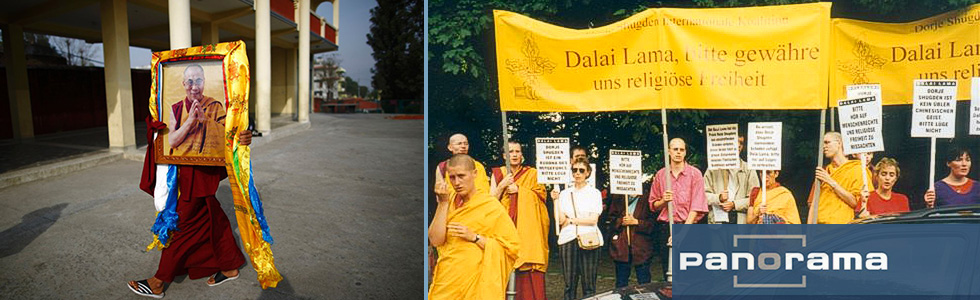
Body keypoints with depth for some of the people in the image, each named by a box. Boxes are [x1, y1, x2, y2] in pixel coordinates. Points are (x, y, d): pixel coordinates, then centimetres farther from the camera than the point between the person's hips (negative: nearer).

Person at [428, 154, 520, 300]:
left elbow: (511, 246, -11)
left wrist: (474, 237, -17)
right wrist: (443, 203, -11)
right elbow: (435, 241, -6)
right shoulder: (449, 201, 3)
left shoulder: (491, 206, -8)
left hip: (475, 281, -3)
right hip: (446, 279, 3)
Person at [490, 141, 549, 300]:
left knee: (530, 269, -11)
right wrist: (502, 185, -6)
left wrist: (519, 189, -7)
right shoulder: (498, 174, 13)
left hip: (528, 229, -1)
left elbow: (540, 196, 0)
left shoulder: (532, 173, 10)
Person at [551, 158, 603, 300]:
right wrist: (556, 200, -1)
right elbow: (560, 220, 5)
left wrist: (571, 220, -1)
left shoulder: (594, 193, 8)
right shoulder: (564, 193, 14)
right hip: (568, 239, 2)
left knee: (589, 285, -3)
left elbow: (593, 220, -2)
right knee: (569, 284, 1)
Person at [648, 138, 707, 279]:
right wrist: (663, 201, -8)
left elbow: (696, 206, -6)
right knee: (668, 275, 6)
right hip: (665, 228, 3)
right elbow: (653, 205, 15)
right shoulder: (660, 175, 9)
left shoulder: (695, 174, 0)